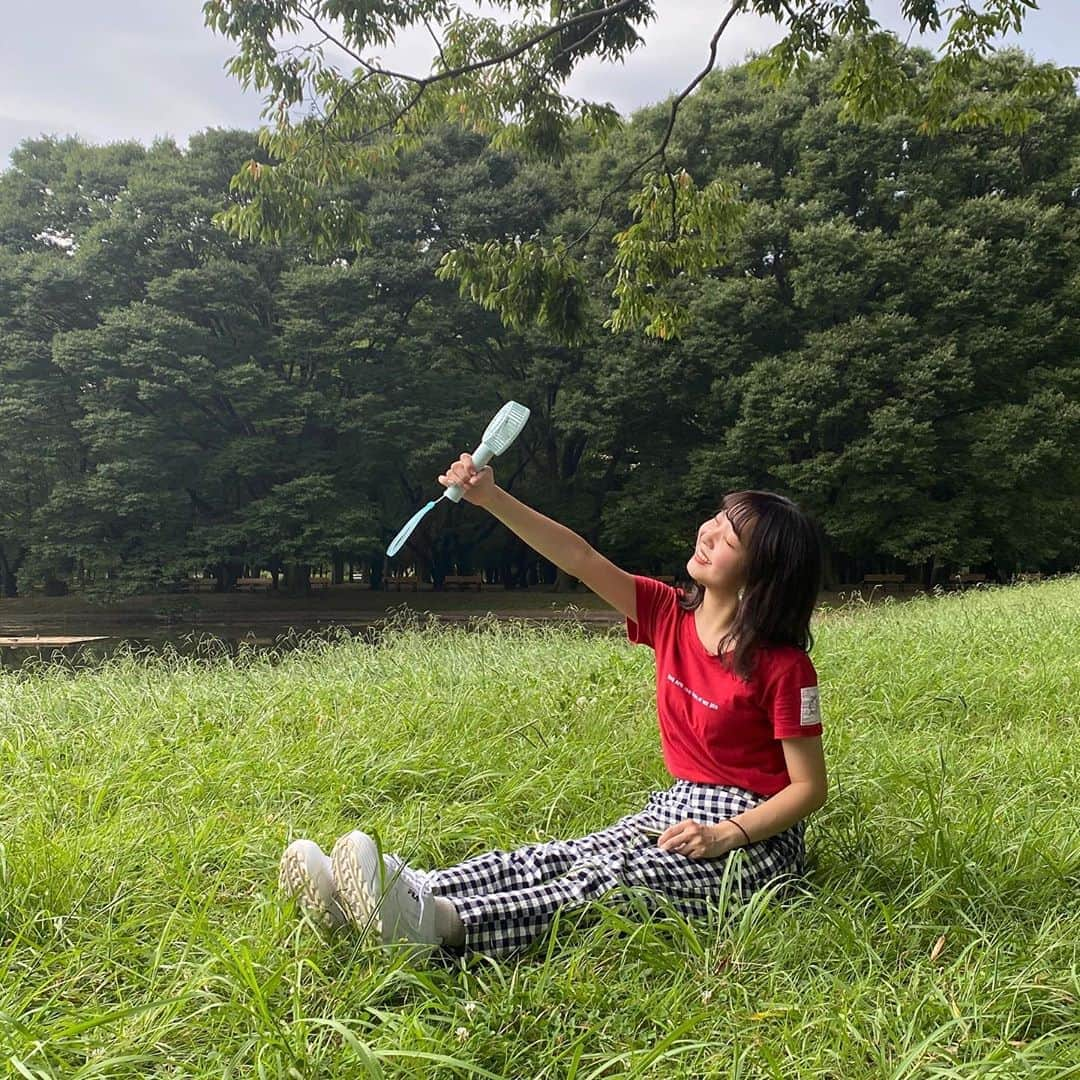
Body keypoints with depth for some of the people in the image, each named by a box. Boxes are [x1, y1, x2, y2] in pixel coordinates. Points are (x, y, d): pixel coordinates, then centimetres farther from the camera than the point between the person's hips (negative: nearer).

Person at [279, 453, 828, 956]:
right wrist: (489, 497, -12)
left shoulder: (784, 666, -16)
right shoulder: (670, 615, 1)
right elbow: (580, 558, -4)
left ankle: (442, 923, -52)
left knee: (612, 874, -31)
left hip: (754, 835, -7)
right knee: (551, 859, -15)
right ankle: (405, 893, -32)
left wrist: (726, 836, -25)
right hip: (674, 811, 7)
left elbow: (809, 786, -12)